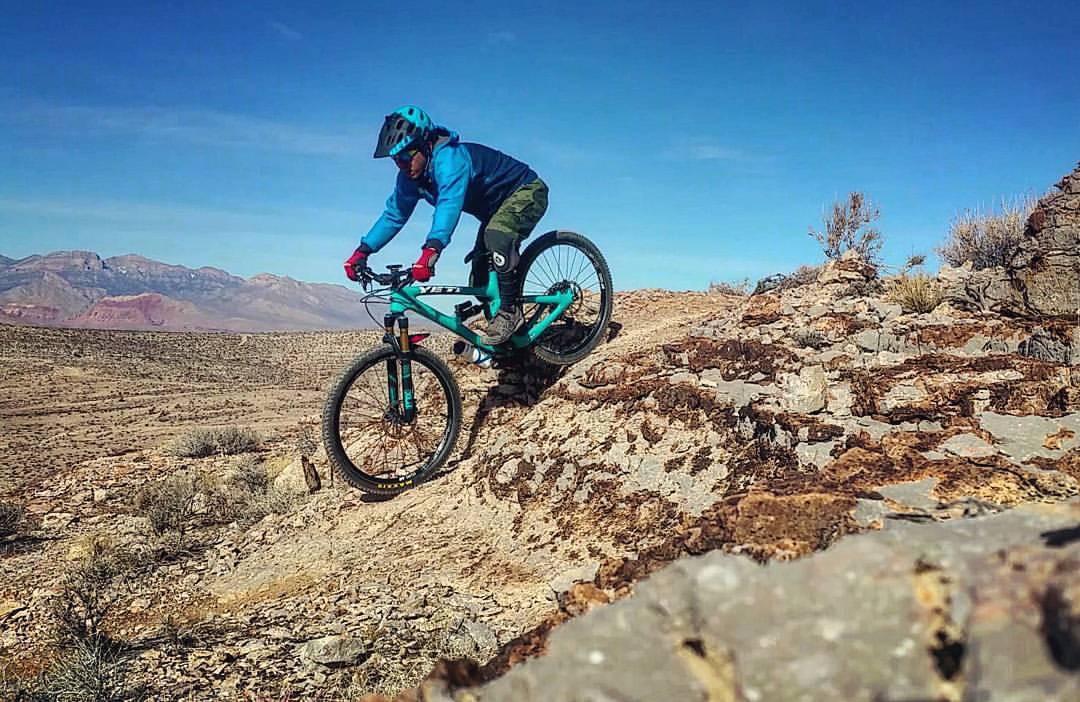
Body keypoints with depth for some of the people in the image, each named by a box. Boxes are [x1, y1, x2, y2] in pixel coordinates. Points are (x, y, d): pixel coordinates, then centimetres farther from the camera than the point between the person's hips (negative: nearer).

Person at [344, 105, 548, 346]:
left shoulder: (449, 157, -34)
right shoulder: (411, 175, -7)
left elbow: (449, 204, -49)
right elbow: (394, 214, -3)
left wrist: (431, 251, -61)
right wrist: (362, 251, -13)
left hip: (528, 192, -9)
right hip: (496, 208, 9)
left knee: (497, 235, -37)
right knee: (480, 281, 4)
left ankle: (511, 310, -24)